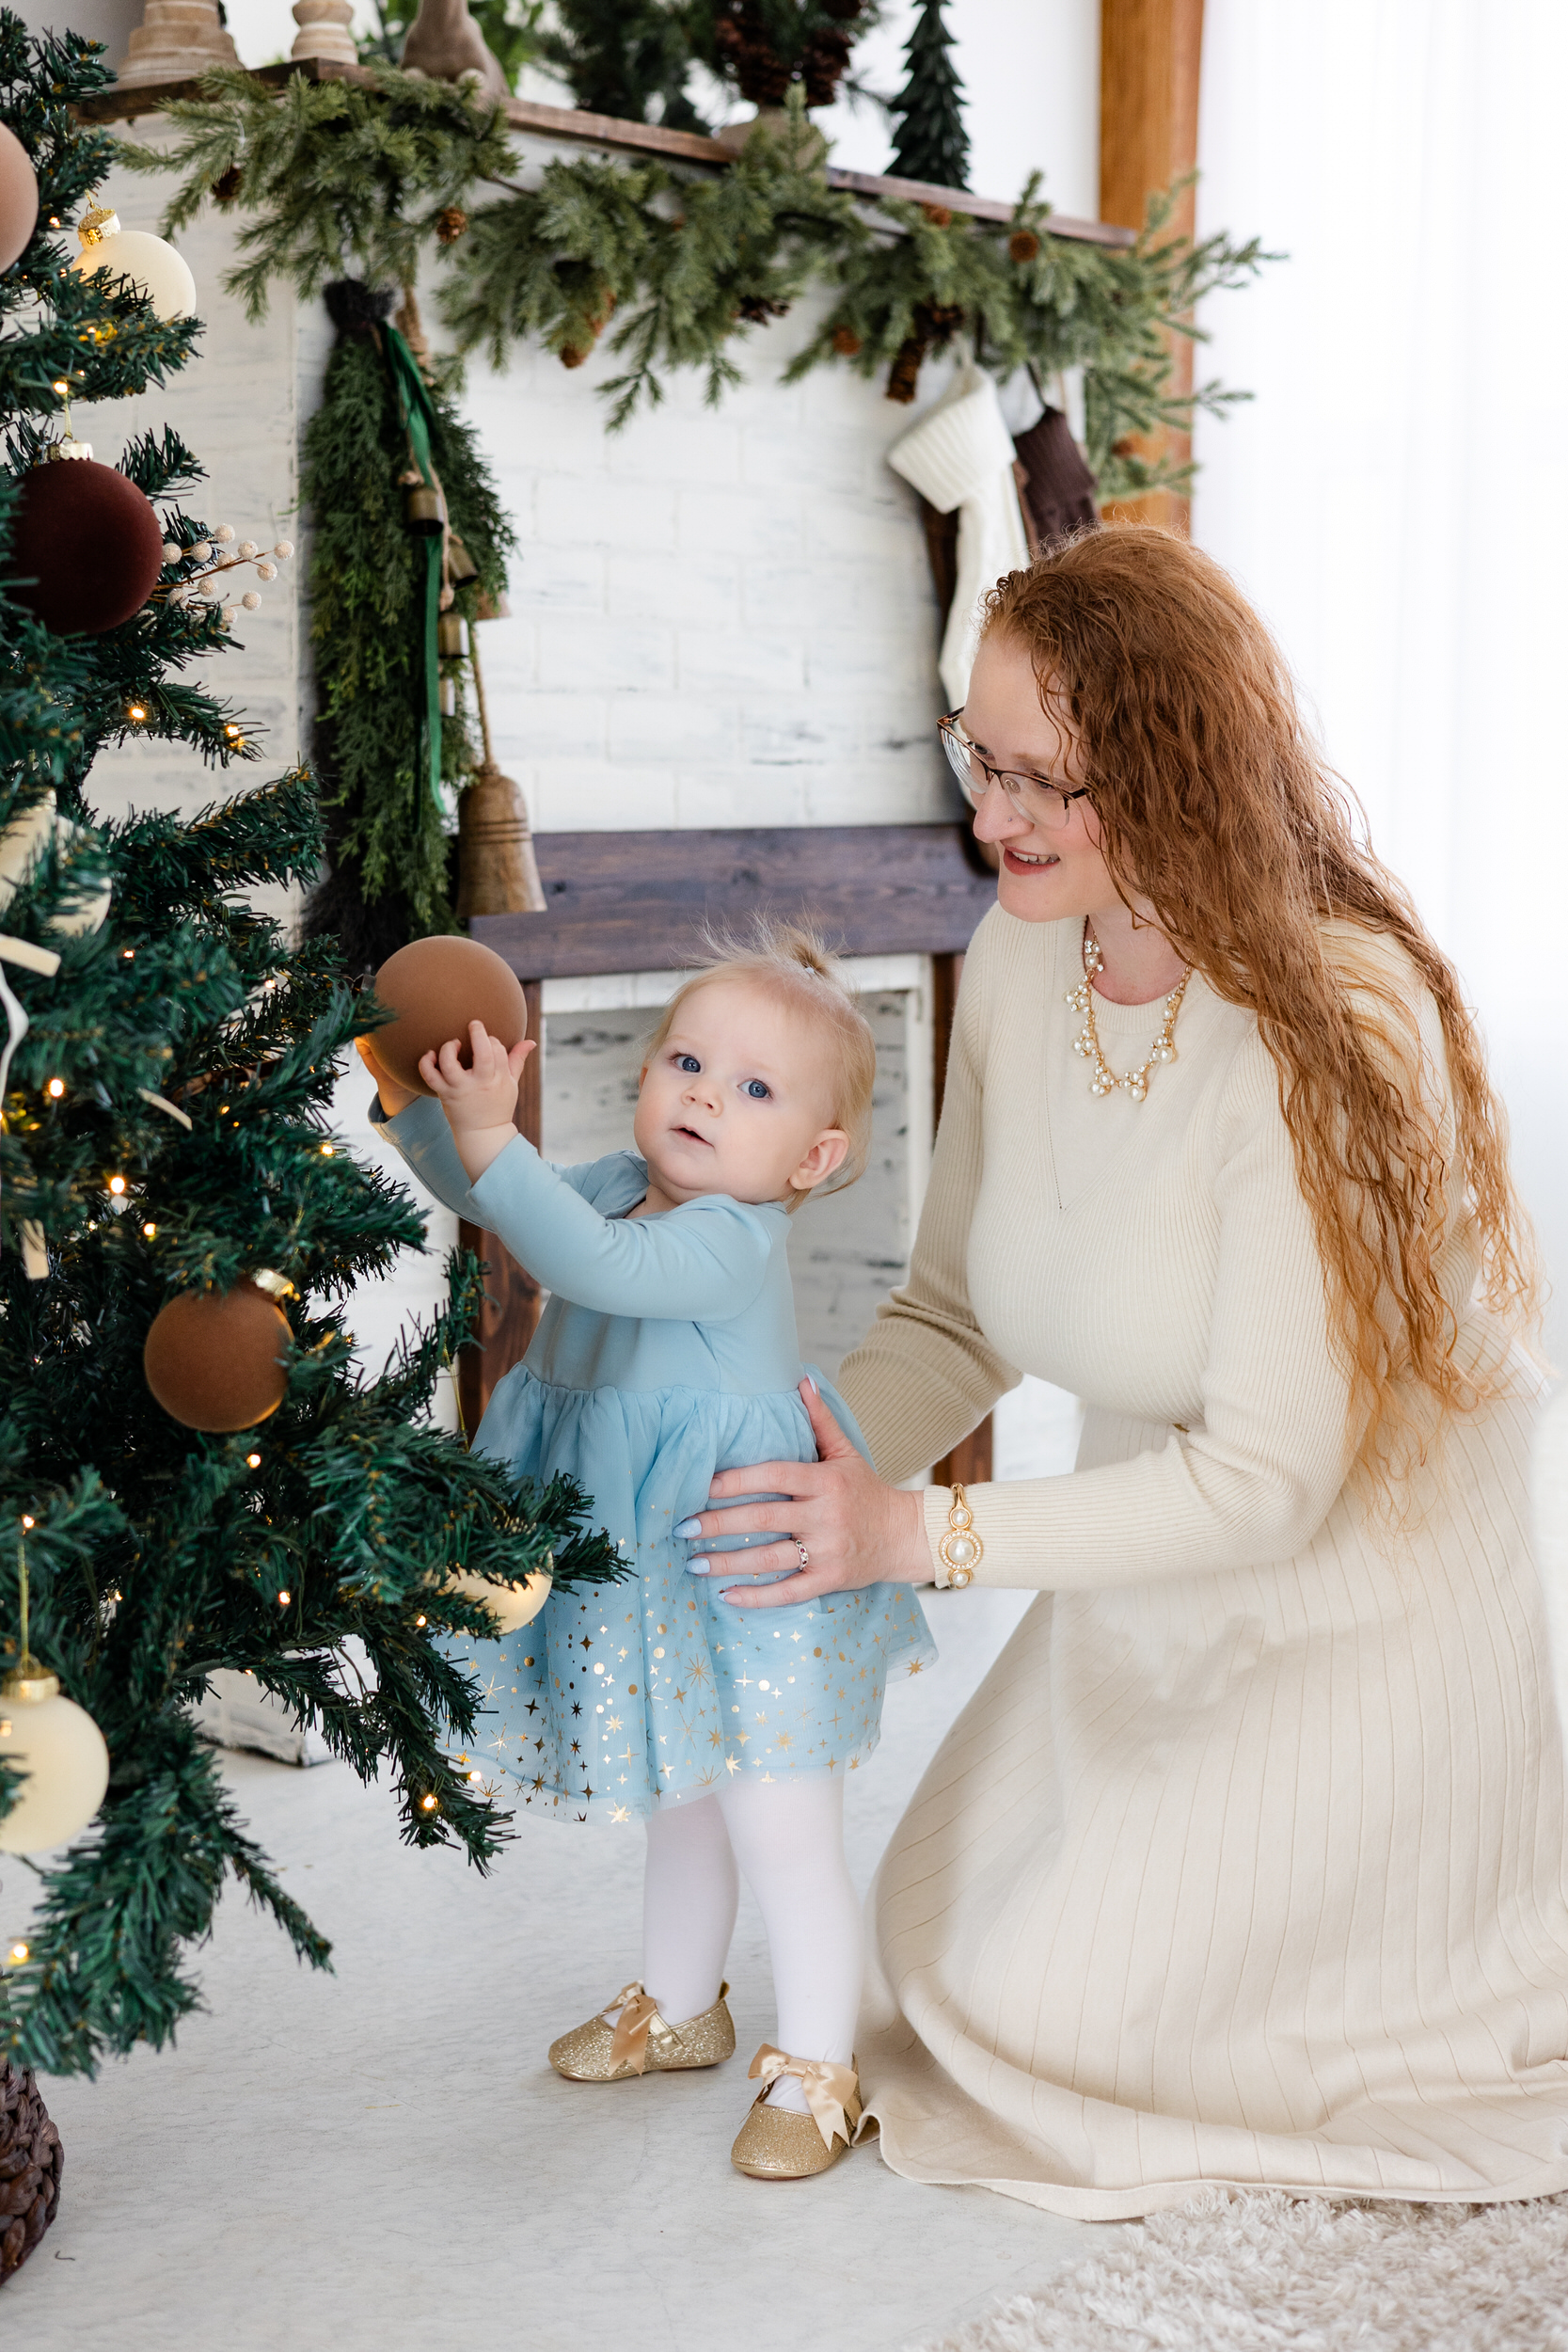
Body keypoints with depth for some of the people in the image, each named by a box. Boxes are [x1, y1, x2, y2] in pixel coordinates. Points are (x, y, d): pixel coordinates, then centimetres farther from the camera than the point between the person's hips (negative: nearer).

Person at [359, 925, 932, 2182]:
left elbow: (593, 1263, -39)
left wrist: (490, 1136, -40)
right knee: (679, 1809, 26)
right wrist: (416, 1101, 0)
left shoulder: (734, 1240, -24)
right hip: (644, 1583, 9)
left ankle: (816, 2070, 16)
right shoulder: (623, 1186, 3)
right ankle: (678, 2007, 45)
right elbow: (488, 1198, 15)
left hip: (743, 1590, -9)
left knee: (783, 1833, -1)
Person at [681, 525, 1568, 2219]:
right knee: (938, 1942, 16)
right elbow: (954, 1319, -2)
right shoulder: (1018, 963, -10)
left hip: (1346, 1606, -7)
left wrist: (922, 1535, -32)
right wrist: (792, 1458, -19)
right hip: (1149, 1592, 7)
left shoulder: (1327, 1028, -31)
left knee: (1059, 2014, 0)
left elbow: (1271, 1476, -29)